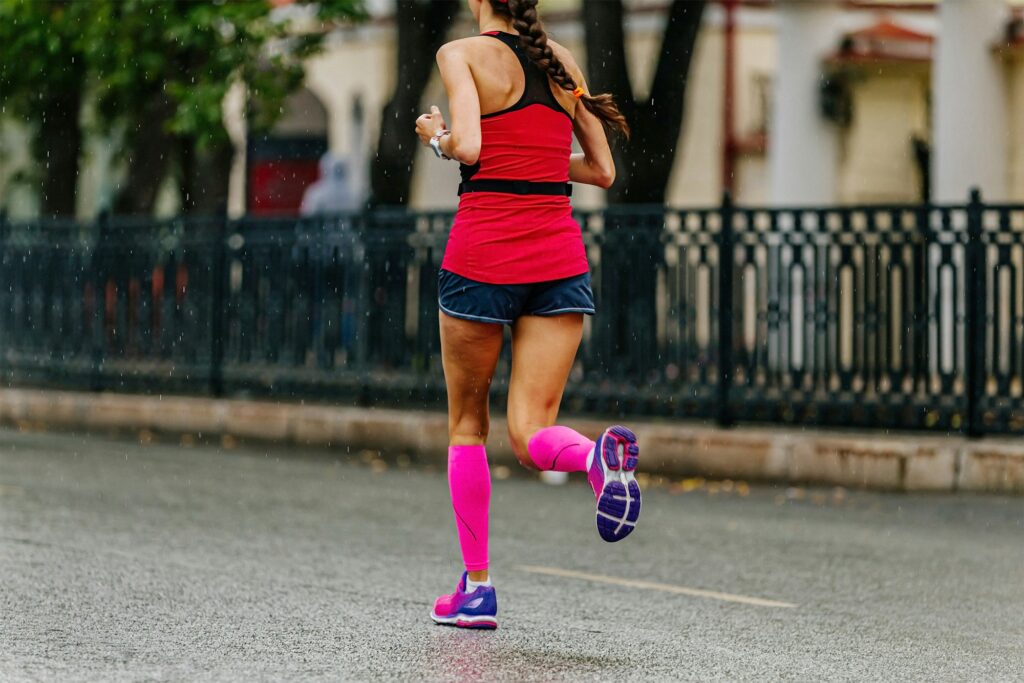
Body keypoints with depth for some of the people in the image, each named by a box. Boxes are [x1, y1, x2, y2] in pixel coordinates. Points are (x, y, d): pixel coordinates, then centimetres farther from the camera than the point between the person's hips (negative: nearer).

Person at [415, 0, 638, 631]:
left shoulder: (463, 55, -3)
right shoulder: (562, 60, 12)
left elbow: (467, 147, -18)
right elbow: (602, 170, 14)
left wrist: (436, 137, 4)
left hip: (483, 254, -4)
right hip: (560, 259, 4)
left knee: (467, 423, 15)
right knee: (531, 432, 1)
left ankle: (477, 586, 16)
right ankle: (601, 454, -33)